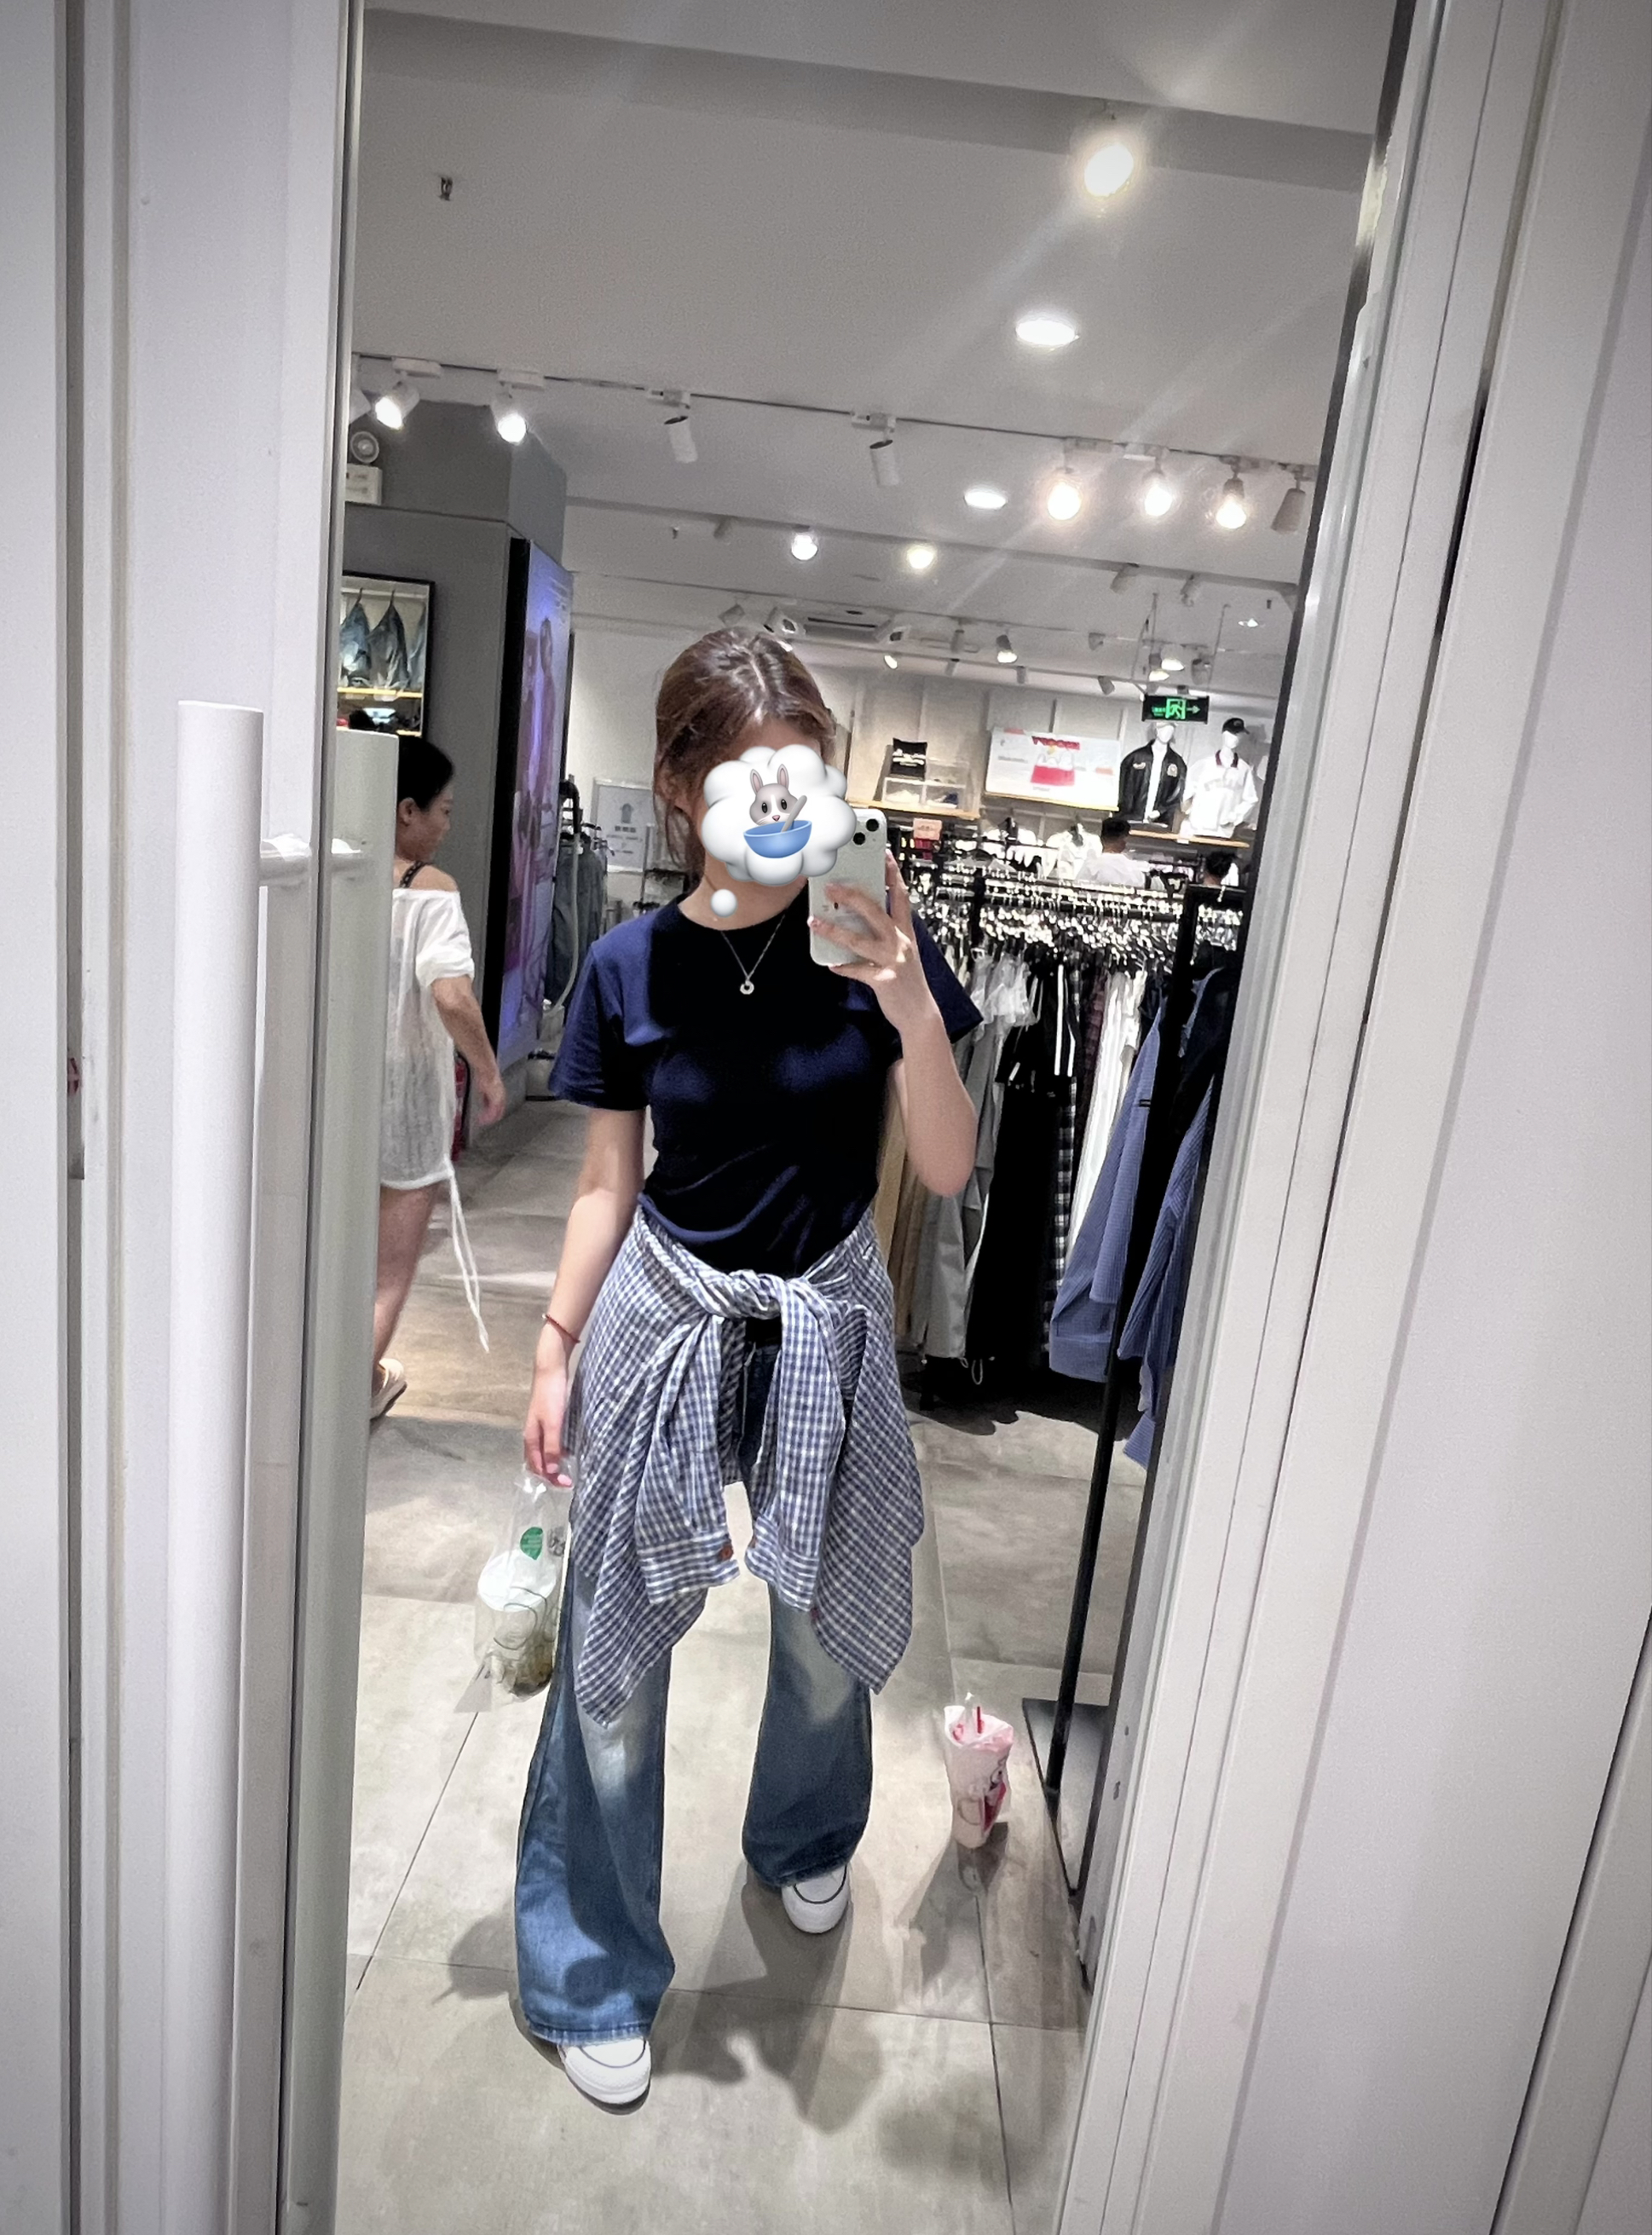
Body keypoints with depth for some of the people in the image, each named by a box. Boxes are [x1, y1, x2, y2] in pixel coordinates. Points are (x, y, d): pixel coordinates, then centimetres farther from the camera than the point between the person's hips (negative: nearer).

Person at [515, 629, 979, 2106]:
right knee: (615, 1650, 7)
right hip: (664, 1317, 0)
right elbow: (608, 1183, 1)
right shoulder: (632, 967, -7)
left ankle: (804, 1841, 52)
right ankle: (595, 1972, 32)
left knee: (831, 1628, 17)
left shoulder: (875, 940, -10)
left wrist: (912, 1012, -28)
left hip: (824, 1323, 1)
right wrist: (556, 1348, 2)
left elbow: (949, 1170, -13)